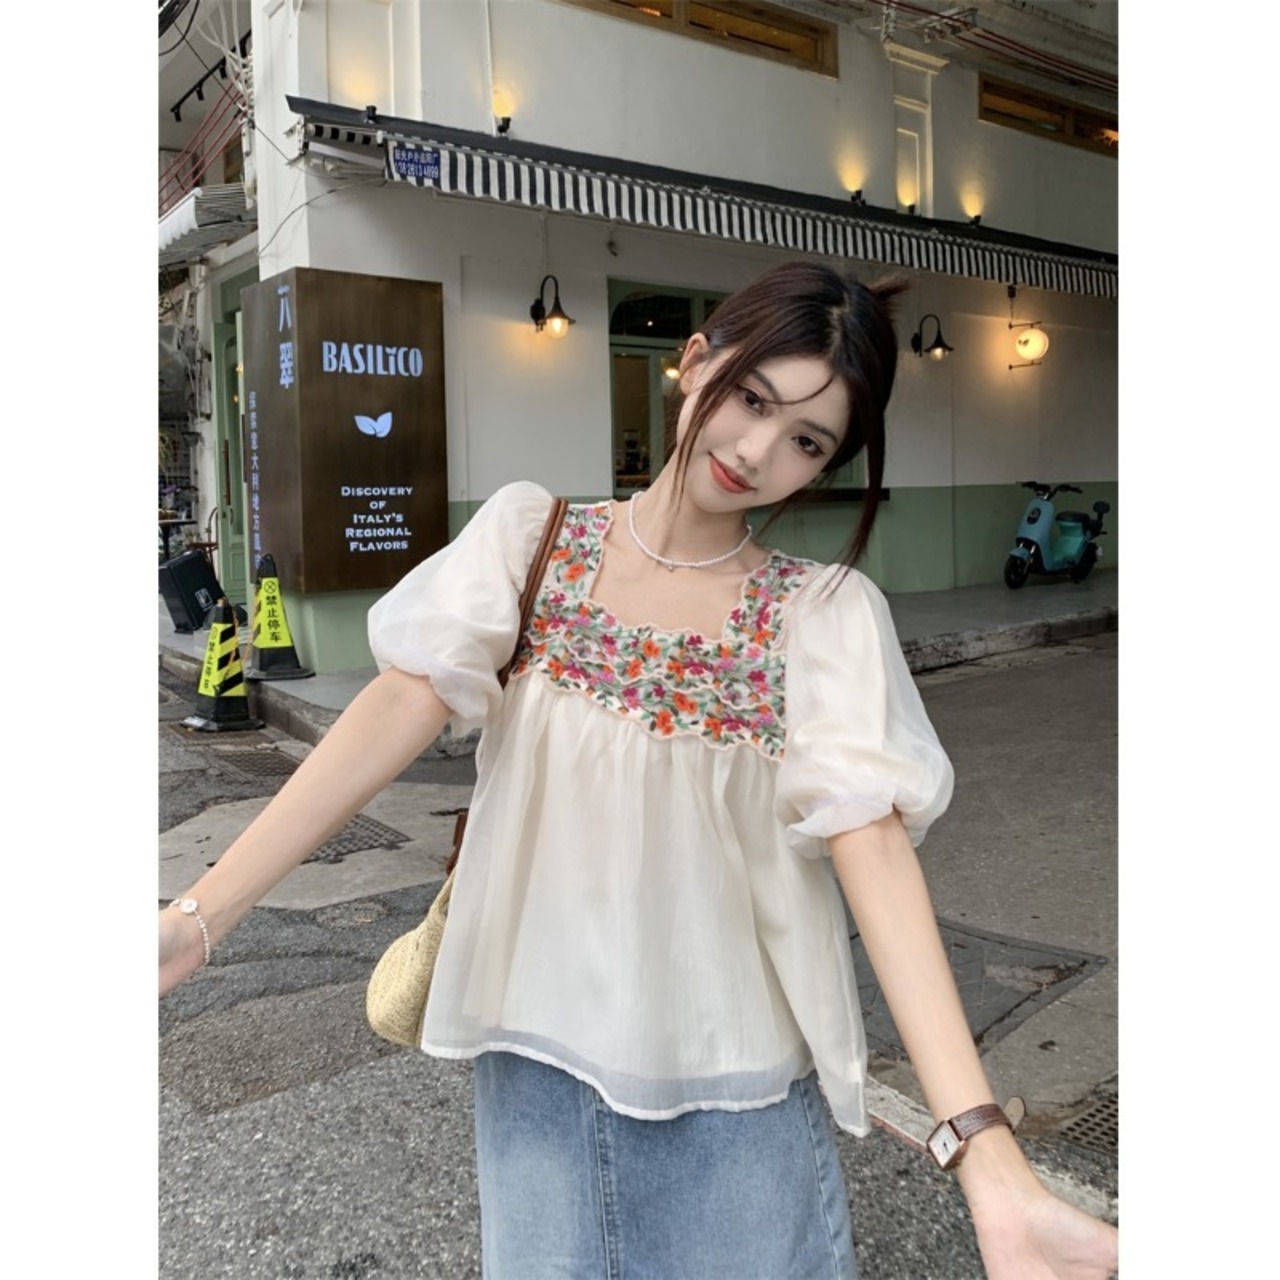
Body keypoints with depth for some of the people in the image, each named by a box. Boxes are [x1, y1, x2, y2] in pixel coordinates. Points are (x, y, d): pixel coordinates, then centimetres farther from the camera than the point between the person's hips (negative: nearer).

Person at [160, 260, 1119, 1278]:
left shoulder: (828, 615, -9)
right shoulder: (529, 535, -4)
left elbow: (873, 843, -18)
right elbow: (402, 708, -12)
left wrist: (989, 1159, -26)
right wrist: (200, 915, -19)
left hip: (741, 1083, -1)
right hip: (539, 1056, 1)